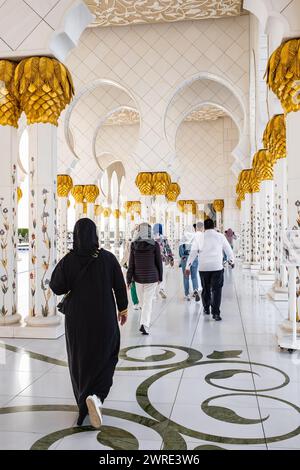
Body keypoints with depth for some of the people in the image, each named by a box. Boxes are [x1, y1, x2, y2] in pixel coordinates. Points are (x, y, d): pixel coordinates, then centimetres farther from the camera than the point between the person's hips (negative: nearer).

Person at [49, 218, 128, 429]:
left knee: (80, 359, 19)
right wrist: (123, 308, 10)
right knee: (106, 358, 14)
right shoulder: (108, 258, -10)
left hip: (77, 319, 1)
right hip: (104, 318, -1)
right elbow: (120, 287, -3)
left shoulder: (68, 260, -10)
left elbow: (56, 287, -3)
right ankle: (96, 397, -9)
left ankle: (85, 401, 29)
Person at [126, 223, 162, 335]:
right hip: (151, 277, -2)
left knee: (142, 300, 18)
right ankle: (144, 324, -13)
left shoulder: (134, 245, -4)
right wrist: (160, 276, 11)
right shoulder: (154, 245, -8)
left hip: (138, 277, 2)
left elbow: (131, 263, -2)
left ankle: (146, 320, 35)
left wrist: (129, 279, 3)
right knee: (148, 301, -1)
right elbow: (159, 262, -2)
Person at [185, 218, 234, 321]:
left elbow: (193, 252, -2)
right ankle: (215, 313, -7)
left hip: (203, 267, 2)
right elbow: (228, 250, 12)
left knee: (205, 288, 17)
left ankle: (206, 308, 32)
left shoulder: (199, 237, 2)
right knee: (216, 290, 0)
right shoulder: (220, 236, 3)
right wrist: (232, 261, 29)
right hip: (217, 267, -1)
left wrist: (188, 266, 2)